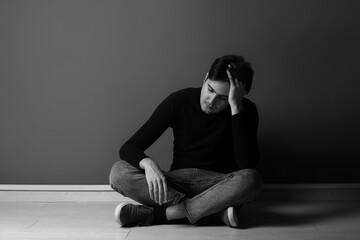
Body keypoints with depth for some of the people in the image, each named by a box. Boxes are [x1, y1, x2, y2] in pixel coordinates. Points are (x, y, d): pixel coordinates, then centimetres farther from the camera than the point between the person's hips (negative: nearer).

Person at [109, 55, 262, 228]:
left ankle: (155, 214, -29)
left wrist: (236, 106, -25)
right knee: (118, 172, -24)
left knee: (250, 179, -35)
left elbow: (247, 164, -23)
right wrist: (147, 163, -31)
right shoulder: (179, 101, -5)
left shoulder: (245, 110, -7)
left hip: (219, 186, -1)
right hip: (178, 183, 2)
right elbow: (129, 147, -7)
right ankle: (216, 212, -30)